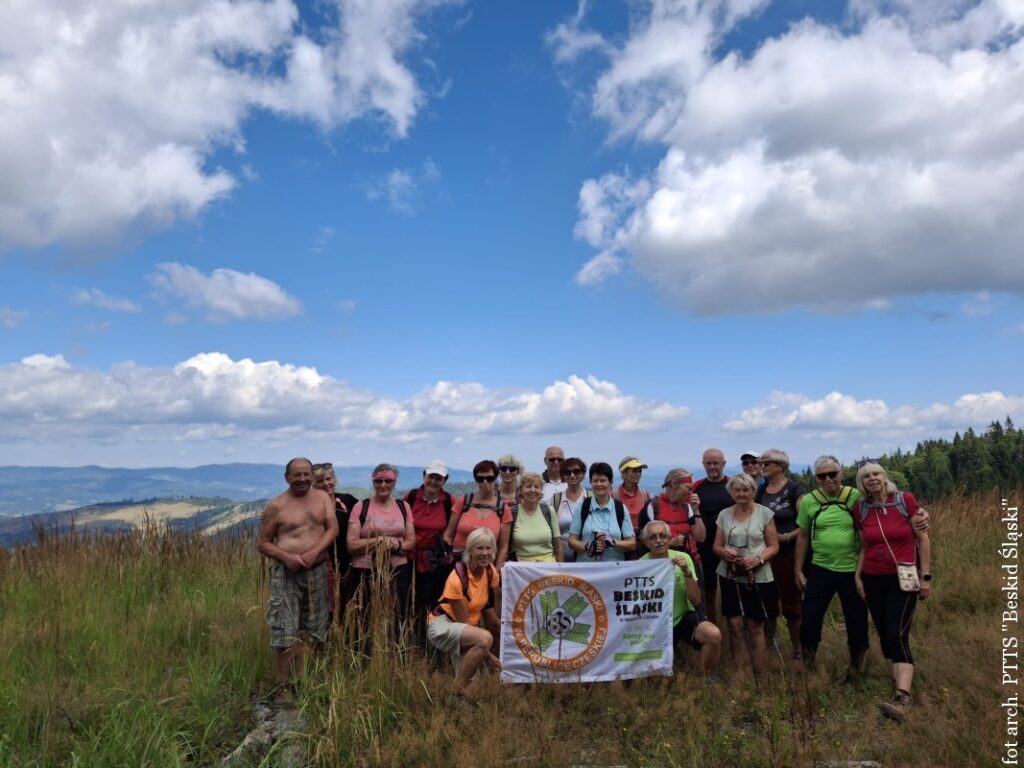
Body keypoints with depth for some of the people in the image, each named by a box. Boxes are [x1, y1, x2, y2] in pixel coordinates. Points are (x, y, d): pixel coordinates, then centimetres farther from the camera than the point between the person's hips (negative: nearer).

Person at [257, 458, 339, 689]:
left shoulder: (322, 498, 6)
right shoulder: (276, 506, -3)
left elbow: (333, 528, -3)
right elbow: (263, 543, 0)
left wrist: (314, 552, -18)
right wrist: (286, 557, -17)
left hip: (317, 571, 4)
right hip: (286, 572, -3)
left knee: (309, 630, 13)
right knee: (286, 633, -5)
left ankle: (300, 681, 26)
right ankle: (283, 685, 7)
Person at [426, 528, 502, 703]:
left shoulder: (491, 572, -7)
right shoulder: (457, 578, -25)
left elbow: (487, 607, 6)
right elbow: (463, 621, -21)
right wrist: (487, 653, -20)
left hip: (470, 626, 7)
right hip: (442, 625, -6)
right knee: (485, 638, -33)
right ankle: (459, 688, -14)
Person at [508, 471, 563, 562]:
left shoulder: (549, 511, 4)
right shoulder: (512, 513, -2)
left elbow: (558, 545, 8)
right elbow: (505, 546, 3)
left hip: (548, 562, 2)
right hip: (520, 564, -1)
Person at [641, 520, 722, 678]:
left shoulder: (682, 558, -9)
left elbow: (696, 601, -12)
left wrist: (687, 573, -24)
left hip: (684, 617, 0)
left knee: (714, 635, -28)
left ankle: (709, 680, -4)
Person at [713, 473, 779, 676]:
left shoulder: (764, 513, -2)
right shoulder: (724, 514, 6)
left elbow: (774, 546, -1)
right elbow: (716, 546, 10)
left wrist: (758, 559, -18)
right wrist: (725, 553, -12)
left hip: (758, 577, -2)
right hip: (730, 576, 2)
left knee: (755, 626, 3)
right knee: (735, 624, 4)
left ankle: (759, 673, 13)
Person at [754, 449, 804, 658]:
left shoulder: (794, 490, -8)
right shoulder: (760, 490, 7)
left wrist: (786, 536, -18)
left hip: (788, 552, -5)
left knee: (790, 601, 3)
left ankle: (797, 649, 16)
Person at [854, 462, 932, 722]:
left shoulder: (905, 500, -9)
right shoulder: (860, 509, 0)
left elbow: (923, 539, -4)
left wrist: (925, 576, -5)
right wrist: (857, 576, 6)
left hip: (903, 579, -4)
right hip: (873, 580, 4)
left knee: (898, 635, -14)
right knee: (884, 635, 7)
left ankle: (902, 699, -19)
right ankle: (898, 685, 20)